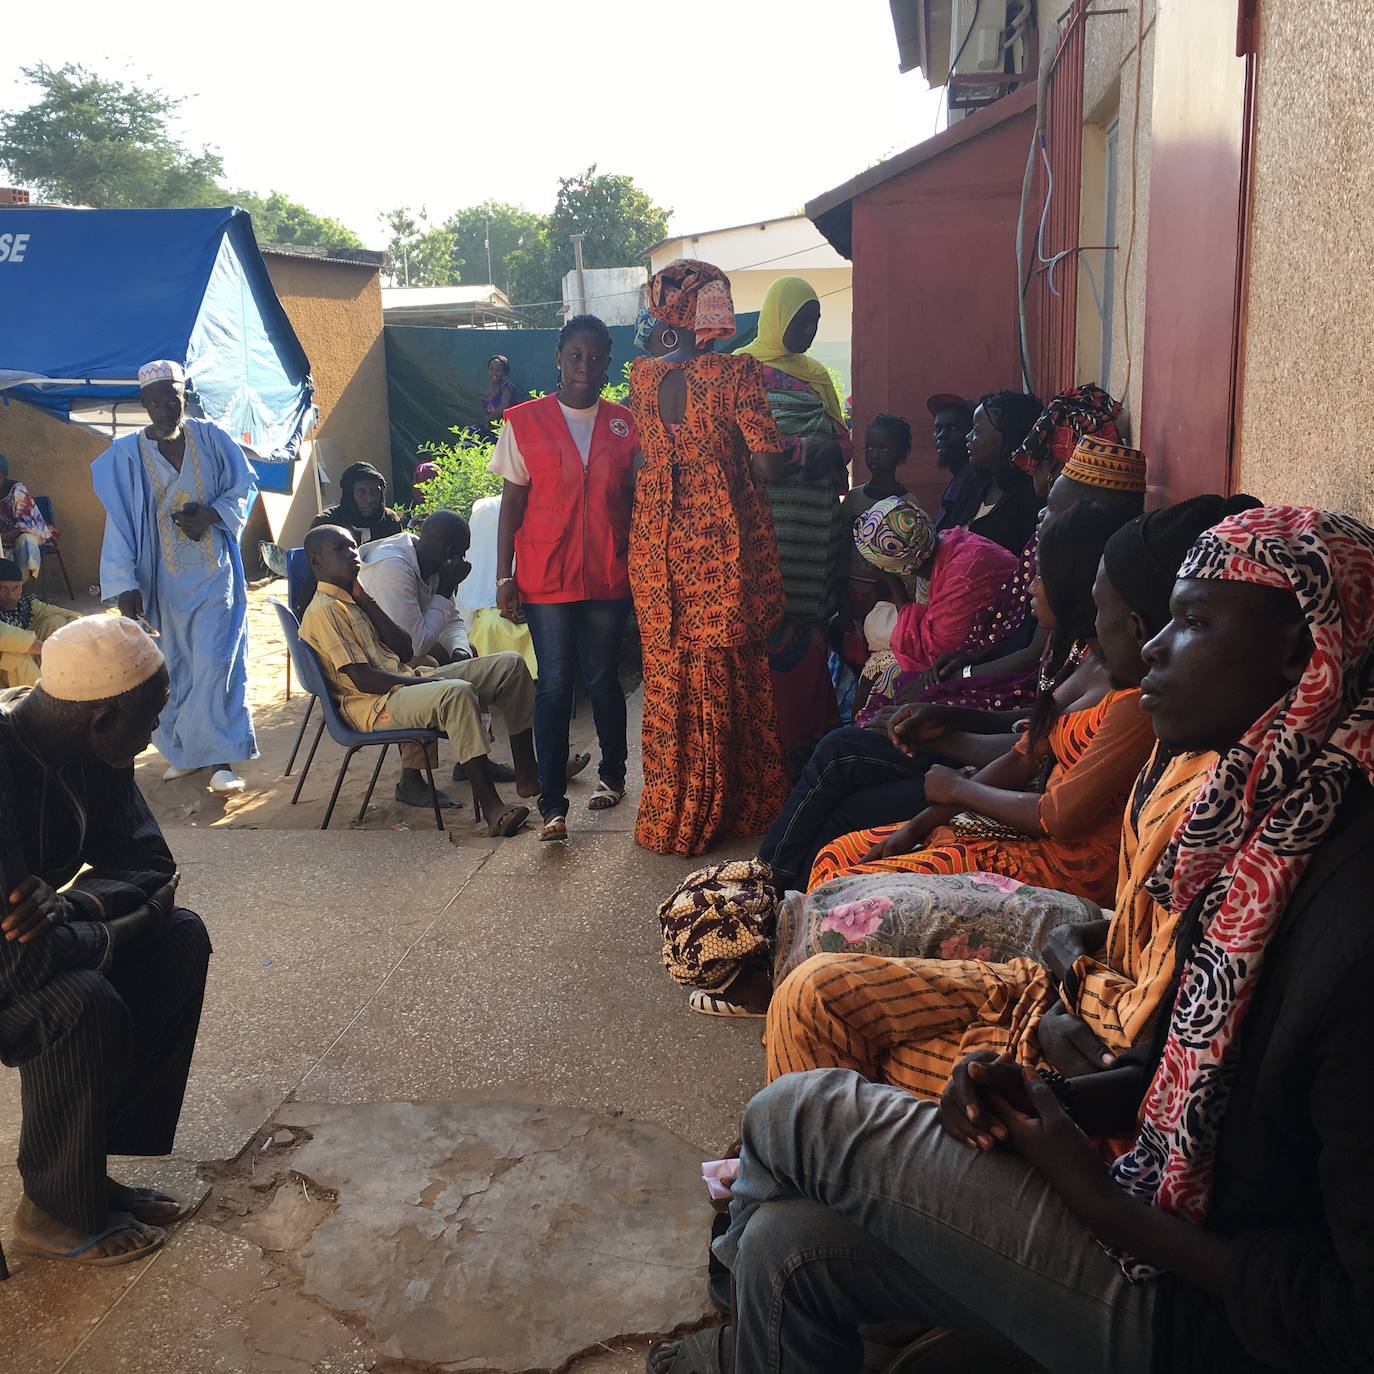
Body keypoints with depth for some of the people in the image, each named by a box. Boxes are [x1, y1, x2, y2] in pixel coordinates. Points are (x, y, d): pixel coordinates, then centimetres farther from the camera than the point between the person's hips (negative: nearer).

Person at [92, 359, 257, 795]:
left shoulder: (210, 438, 0)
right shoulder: (127, 454, -2)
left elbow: (243, 488, 7)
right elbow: (119, 523, -5)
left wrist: (212, 514, -14)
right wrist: (125, 584, -14)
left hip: (213, 573, -1)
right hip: (162, 578, 1)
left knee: (215, 662, -8)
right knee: (171, 666, 7)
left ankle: (221, 757, -5)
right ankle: (184, 751, 20)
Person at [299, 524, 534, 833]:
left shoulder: (352, 601, 20)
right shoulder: (324, 610, -9)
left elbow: (405, 651, 11)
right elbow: (362, 679, -17)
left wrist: (366, 600, 6)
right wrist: (430, 681, -16)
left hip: (405, 683, 10)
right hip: (376, 705, -10)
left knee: (510, 665, 1)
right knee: (458, 693, -39)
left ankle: (527, 774, 2)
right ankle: (491, 808, -41)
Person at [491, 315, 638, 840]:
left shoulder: (623, 424, 7)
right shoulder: (525, 422, 1)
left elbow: (634, 498, 10)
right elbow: (512, 502, 1)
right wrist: (504, 576, -3)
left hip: (609, 575, 2)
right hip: (546, 578, -2)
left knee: (603, 678, 10)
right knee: (555, 683, -4)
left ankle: (612, 772, 31)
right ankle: (552, 803, 0)